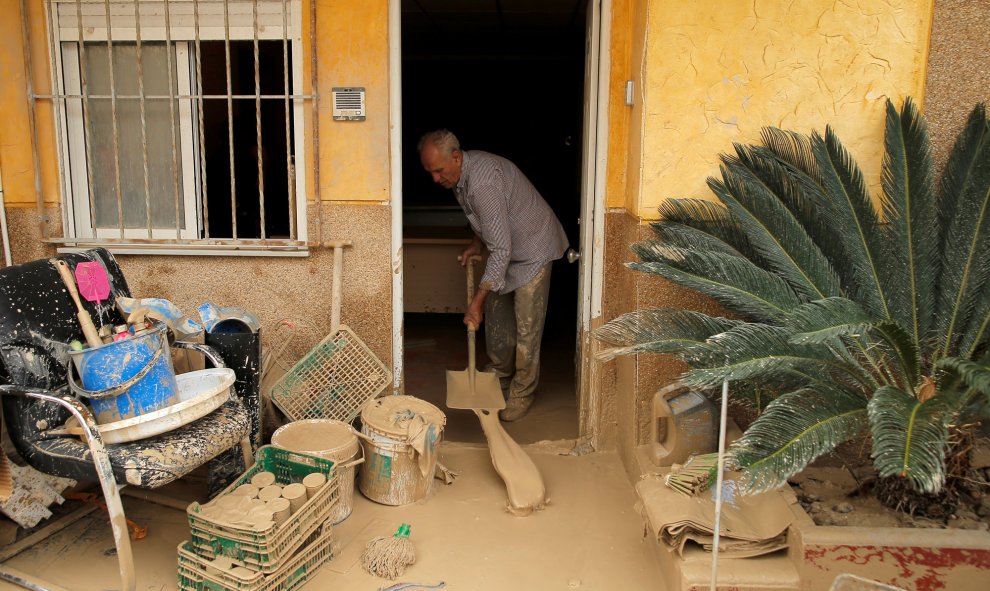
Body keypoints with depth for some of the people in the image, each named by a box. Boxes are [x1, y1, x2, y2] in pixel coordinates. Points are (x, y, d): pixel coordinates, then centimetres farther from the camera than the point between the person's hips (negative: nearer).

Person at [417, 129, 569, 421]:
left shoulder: (482, 183, -35)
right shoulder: (462, 171, -4)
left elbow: (501, 250, -35)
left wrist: (476, 301, -32)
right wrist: (476, 243, 2)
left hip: (533, 249, -9)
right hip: (507, 245, 10)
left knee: (527, 326, -6)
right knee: (496, 310, 16)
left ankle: (522, 393, 9)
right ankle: (501, 373, 33)